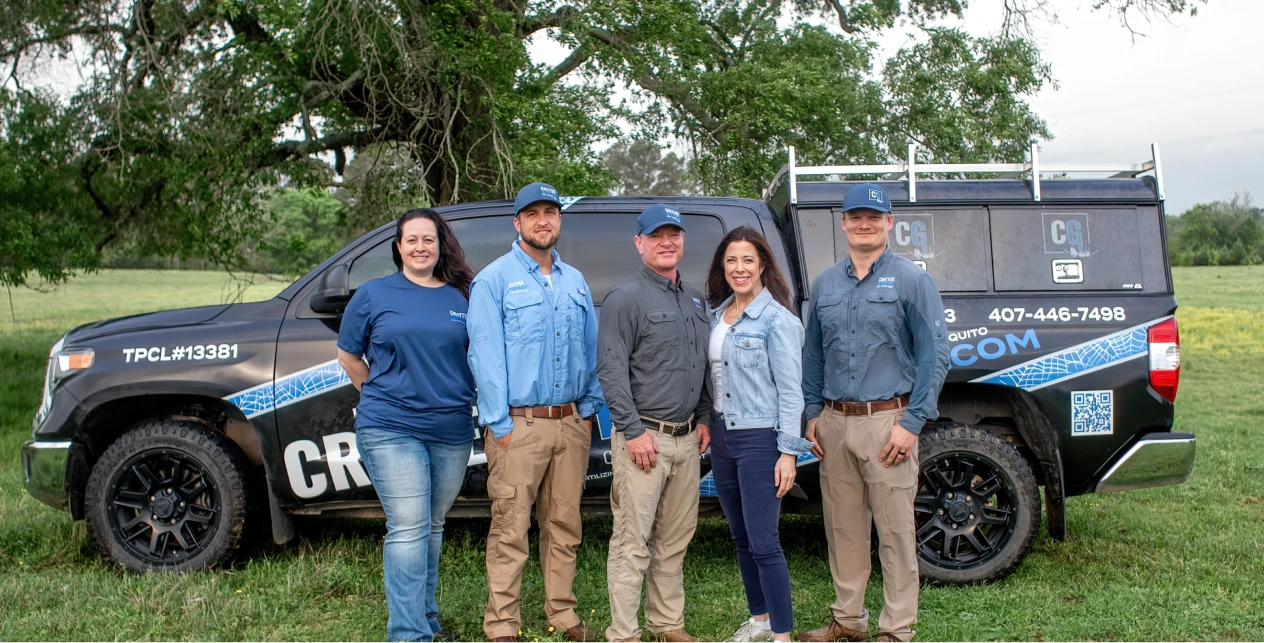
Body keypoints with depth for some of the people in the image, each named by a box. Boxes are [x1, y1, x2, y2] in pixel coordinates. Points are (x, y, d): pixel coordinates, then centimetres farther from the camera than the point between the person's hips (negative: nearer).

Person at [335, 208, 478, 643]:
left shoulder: (463, 297, 7)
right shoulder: (373, 295, 2)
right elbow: (348, 356, 10)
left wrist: (459, 400, 5)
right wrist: (382, 396, 6)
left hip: (452, 431, 3)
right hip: (391, 431, -3)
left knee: (433, 526, 14)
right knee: (409, 529, -8)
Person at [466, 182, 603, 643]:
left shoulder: (575, 282, 15)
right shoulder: (494, 280, -2)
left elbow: (591, 350, 18)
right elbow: (485, 355, -8)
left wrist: (588, 409, 9)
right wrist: (499, 424, -12)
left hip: (571, 424, 5)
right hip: (520, 425, -5)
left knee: (564, 526, 12)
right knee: (510, 530, -3)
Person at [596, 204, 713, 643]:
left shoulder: (694, 299, 16)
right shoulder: (627, 298, -7)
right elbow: (611, 370, -12)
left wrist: (704, 419, 14)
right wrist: (634, 431, -16)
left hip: (687, 438, 7)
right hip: (645, 437, -7)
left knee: (675, 540, 13)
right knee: (633, 541, -4)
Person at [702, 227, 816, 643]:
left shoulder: (777, 319, -11)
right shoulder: (716, 315, 9)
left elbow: (790, 390, -13)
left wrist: (788, 452, -16)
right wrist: (708, 429, 10)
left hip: (760, 438, -7)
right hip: (722, 437, 7)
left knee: (763, 543, -7)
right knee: (741, 538, 15)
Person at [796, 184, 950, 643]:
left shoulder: (910, 279, -1)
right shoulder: (825, 284, 13)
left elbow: (934, 356, -5)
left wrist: (912, 423, -11)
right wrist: (814, 414, 10)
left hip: (886, 421, -4)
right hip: (834, 424, 5)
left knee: (895, 532, 0)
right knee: (843, 528, 12)